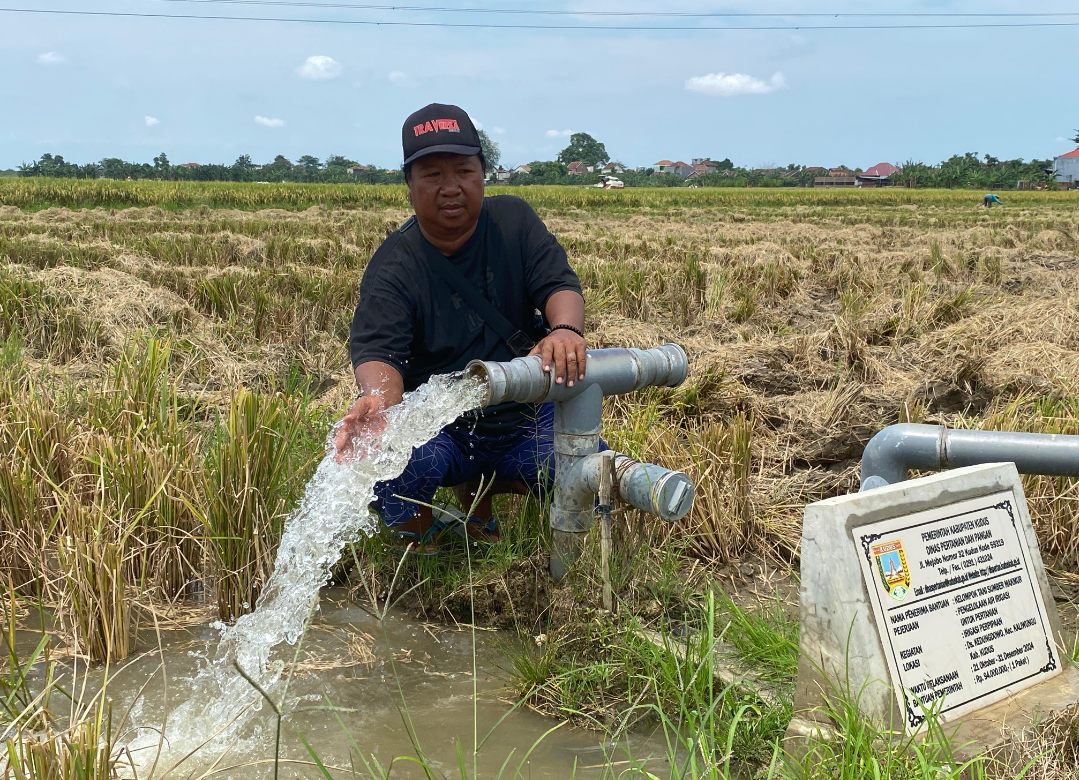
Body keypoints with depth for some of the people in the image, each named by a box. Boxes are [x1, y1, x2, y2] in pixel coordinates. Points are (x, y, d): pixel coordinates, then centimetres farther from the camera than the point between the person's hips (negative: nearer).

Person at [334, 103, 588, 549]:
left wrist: (566, 329, -38)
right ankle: (418, 545, 2)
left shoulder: (513, 221, 0)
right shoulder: (393, 268, -12)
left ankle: (477, 494, 11)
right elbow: (378, 350, -26)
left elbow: (559, 283, -11)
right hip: (439, 431, -4)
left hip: (526, 419, 4)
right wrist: (378, 401, -52)